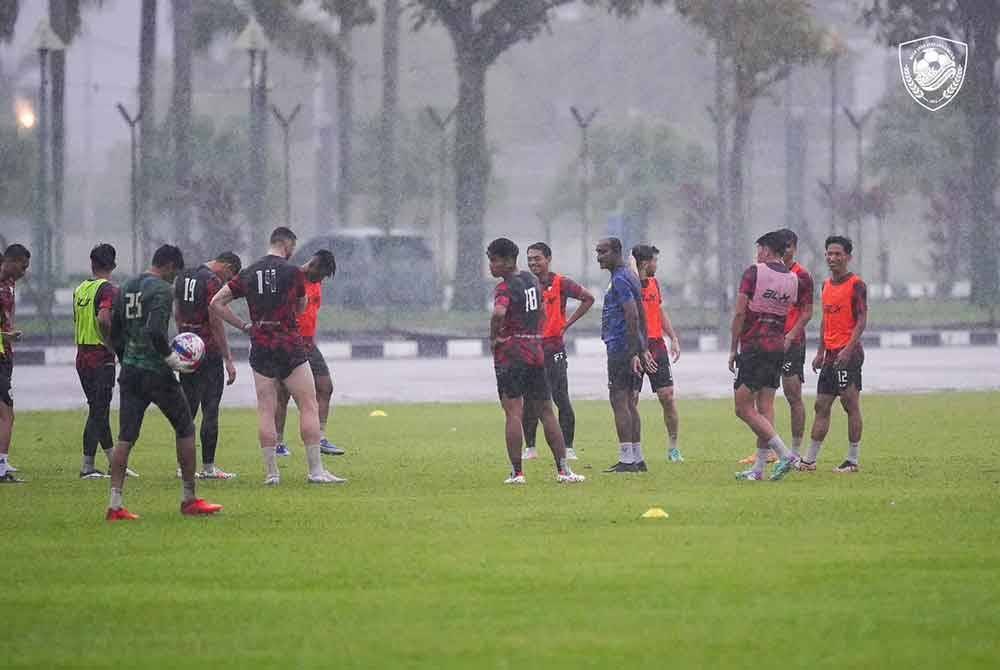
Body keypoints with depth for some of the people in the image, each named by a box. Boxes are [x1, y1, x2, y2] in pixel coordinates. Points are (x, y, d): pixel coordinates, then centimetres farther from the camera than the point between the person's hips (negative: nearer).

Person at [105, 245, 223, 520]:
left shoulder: (127, 288, 13)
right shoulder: (162, 289, -12)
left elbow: (114, 332, 17)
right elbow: (155, 330, -25)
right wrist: (173, 360, -15)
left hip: (130, 371, 7)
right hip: (156, 373, -7)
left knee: (126, 437, 4)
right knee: (185, 429, 8)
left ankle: (115, 505, -4)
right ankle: (189, 499, 10)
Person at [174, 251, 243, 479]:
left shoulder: (184, 277, 12)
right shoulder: (213, 281, -13)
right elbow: (216, 321, -16)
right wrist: (228, 360, -14)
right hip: (209, 353, -8)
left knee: (188, 409, 11)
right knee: (210, 411, -3)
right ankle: (208, 467, -2)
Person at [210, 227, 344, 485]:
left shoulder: (248, 274, 5)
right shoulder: (293, 272, -5)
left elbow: (217, 303, 5)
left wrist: (244, 326, 8)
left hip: (260, 348, 4)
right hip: (290, 345, -4)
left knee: (265, 411, 5)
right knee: (308, 407, 1)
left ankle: (271, 471, 2)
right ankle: (315, 469, -2)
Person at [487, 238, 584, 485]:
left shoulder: (505, 287, -13)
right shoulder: (531, 280, 13)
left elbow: (499, 313, -32)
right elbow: (541, 313, 25)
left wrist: (493, 337, -16)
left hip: (510, 353, -7)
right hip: (536, 351, 7)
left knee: (513, 413, -6)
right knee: (546, 412, 11)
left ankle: (516, 472, -10)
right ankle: (563, 469, 10)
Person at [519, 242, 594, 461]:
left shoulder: (560, 283, -3)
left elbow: (588, 299, -1)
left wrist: (567, 324, -4)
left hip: (554, 348, -4)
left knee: (561, 399, -7)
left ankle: (568, 449, -3)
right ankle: (530, 448, 12)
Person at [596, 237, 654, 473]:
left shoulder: (620, 279, -14)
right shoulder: (630, 276, 18)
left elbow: (633, 317, -21)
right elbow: (640, 316, 23)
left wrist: (635, 353, -23)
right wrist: (644, 350, 24)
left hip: (620, 348, -10)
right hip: (633, 349, 10)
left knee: (620, 402, -8)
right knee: (630, 404, 11)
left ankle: (627, 460, -10)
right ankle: (637, 458, 12)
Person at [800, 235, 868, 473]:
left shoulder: (856, 284, -8)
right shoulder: (827, 285, 16)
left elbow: (862, 320, -13)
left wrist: (848, 349, -23)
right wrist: (820, 352, 17)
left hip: (848, 353, -8)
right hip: (830, 354, 8)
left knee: (851, 404, -5)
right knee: (821, 406, 8)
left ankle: (853, 460, 0)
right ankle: (810, 459, 11)